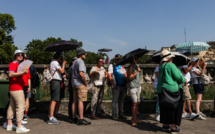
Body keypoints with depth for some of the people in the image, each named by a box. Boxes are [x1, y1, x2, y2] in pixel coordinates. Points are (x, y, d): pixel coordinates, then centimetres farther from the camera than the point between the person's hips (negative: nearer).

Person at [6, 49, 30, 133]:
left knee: (12, 106, 13)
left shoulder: (18, 65, 21)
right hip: (16, 89, -10)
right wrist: (22, 72, -31)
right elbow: (11, 74, -25)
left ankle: (9, 125, 21)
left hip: (13, 89, 10)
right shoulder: (13, 64, -9)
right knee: (21, 106, -11)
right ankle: (19, 127, -9)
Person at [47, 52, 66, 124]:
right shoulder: (55, 63, -10)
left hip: (53, 82, 11)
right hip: (56, 82, -11)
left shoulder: (52, 62, 21)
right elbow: (62, 71, -14)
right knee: (54, 100, -11)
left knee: (52, 100, 15)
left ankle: (50, 116, 21)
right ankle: (51, 118, -12)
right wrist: (63, 64, 0)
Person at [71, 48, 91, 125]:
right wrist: (85, 82, -13)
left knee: (75, 101, 10)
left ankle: (74, 118, 15)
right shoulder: (80, 62, -12)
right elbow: (81, 74, -24)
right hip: (80, 84, -10)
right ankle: (81, 119, -9)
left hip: (74, 84, 10)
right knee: (80, 101, -9)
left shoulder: (74, 62, 19)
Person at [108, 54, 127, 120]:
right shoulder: (111, 66, 4)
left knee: (121, 101, 10)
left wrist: (126, 83, 6)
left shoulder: (121, 66, 21)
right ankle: (114, 115, 4)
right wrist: (113, 84, -14)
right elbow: (109, 76, -6)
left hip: (123, 86, 6)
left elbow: (125, 75, 20)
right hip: (116, 86, -5)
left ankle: (121, 114, 17)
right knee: (115, 101, -3)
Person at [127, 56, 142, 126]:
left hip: (137, 87, 8)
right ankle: (134, 120, -9)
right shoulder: (130, 67, -7)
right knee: (135, 103, -12)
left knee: (137, 103, 6)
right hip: (132, 87, -8)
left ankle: (134, 118, 17)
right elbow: (130, 77, -16)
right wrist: (137, 71, -18)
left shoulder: (136, 67, 19)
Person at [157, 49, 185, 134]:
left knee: (164, 108, 14)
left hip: (161, 90, 8)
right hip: (172, 89, -7)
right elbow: (179, 77, -16)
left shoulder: (161, 66, 11)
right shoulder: (171, 65, -14)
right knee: (174, 108, 3)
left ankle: (165, 125, 24)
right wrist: (183, 80, 5)